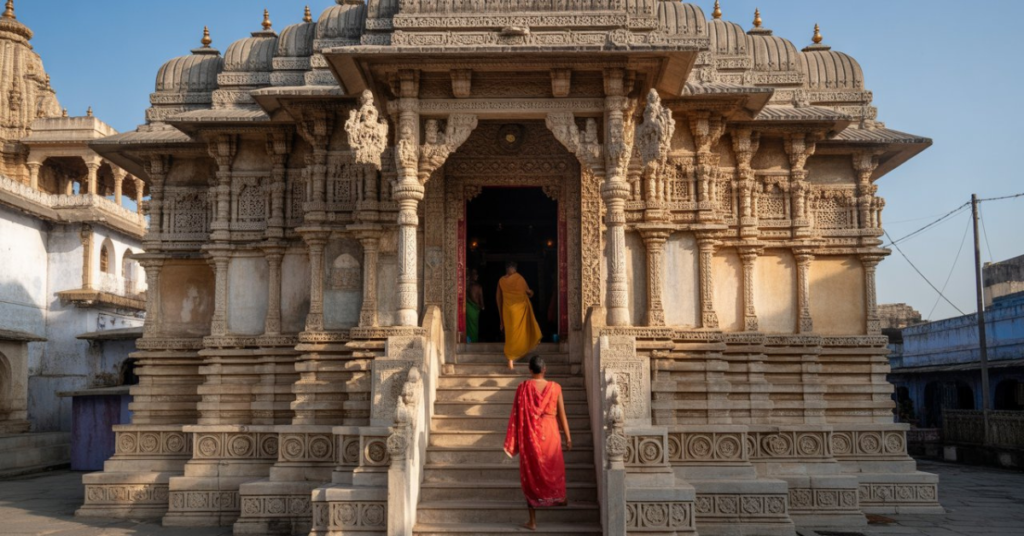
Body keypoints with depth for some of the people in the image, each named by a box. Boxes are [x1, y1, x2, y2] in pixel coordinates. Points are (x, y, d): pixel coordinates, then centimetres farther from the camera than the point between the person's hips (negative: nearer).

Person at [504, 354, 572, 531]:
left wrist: (513, 442, 0)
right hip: (550, 434, 1)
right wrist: (568, 437, 9)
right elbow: (562, 415, -2)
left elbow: (517, 415, -8)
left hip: (530, 436, -1)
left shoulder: (523, 387, -10)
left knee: (531, 475, 7)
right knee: (554, 468, 27)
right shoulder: (555, 387, -7)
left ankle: (533, 520, 9)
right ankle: (559, 497, 51)